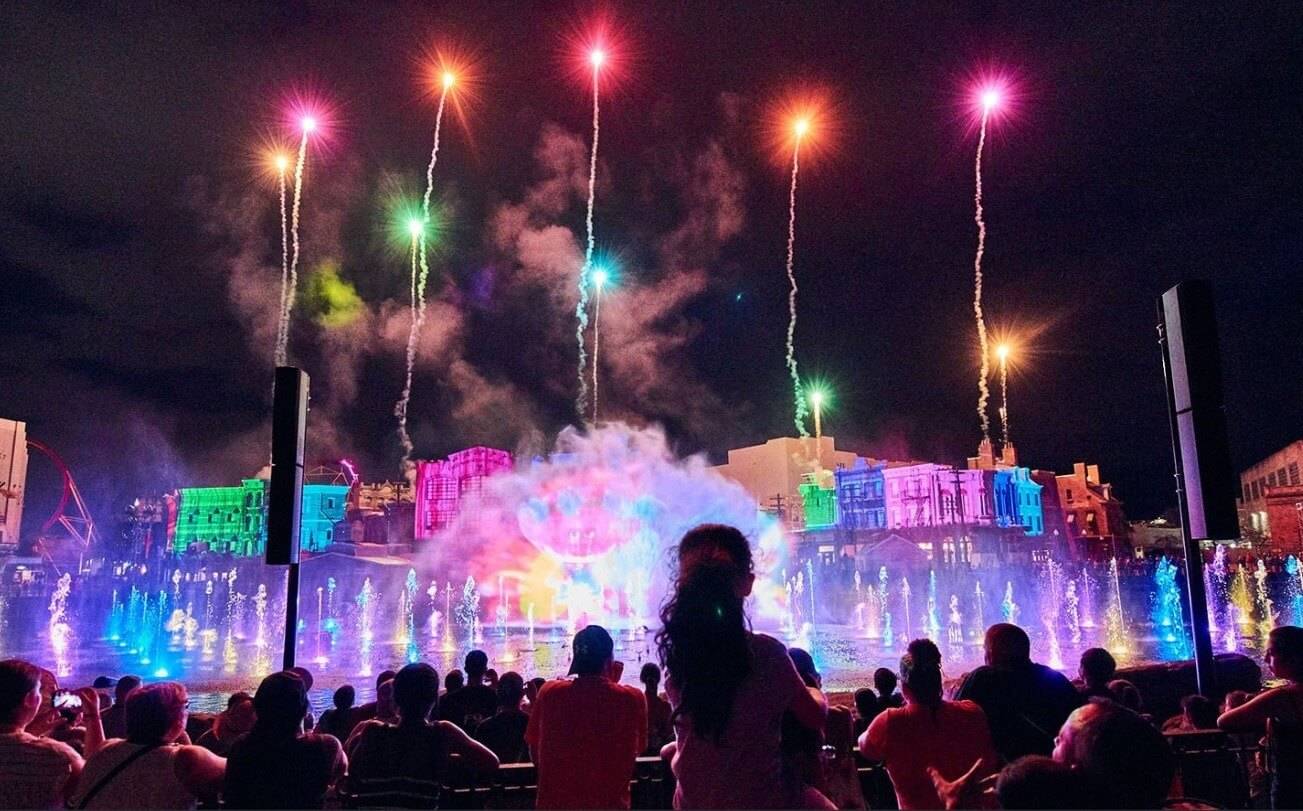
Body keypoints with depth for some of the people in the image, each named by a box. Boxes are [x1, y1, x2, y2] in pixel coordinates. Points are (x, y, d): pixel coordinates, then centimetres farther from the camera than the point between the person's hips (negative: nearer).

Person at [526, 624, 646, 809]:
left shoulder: (549, 693, -9)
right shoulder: (632, 699, -13)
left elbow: (535, 754, 1)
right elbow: (637, 750, 4)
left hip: (555, 802, 1)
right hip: (610, 802, -1)